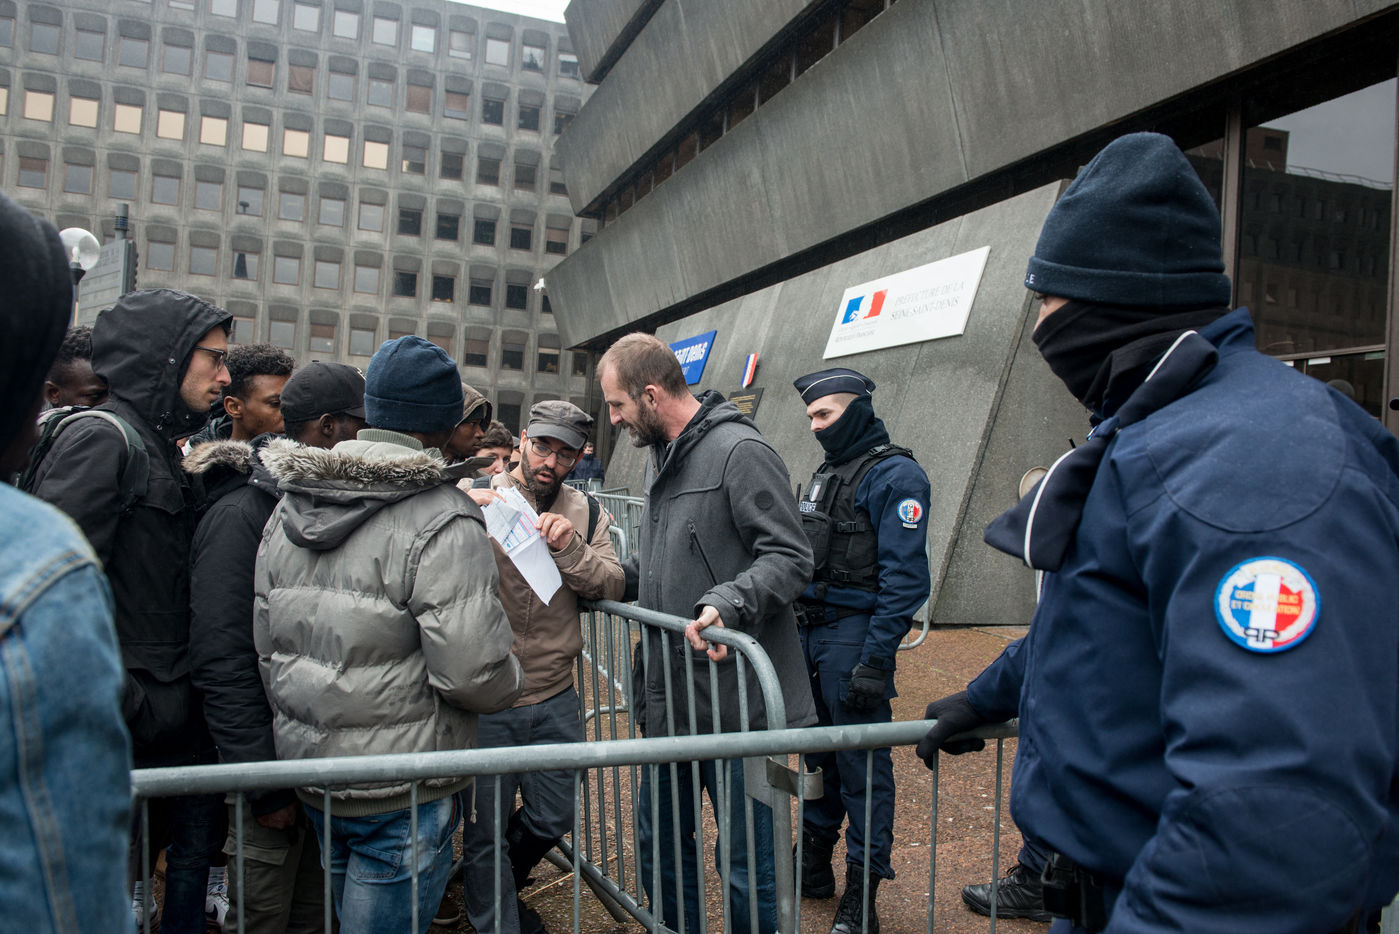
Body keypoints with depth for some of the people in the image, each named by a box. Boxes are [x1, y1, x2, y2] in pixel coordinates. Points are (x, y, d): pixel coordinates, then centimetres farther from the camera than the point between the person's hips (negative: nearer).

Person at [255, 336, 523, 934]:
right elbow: (472, 671, -25)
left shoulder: (287, 509, 5)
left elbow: (265, 646, 9)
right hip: (402, 794, -7)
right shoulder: (442, 523, -20)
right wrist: (510, 679, -3)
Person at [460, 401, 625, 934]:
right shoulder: (478, 499, -5)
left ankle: (499, 886, 46)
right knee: (486, 830, 9)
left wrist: (570, 548, -22)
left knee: (551, 820, 17)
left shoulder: (585, 512, 5)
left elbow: (613, 585, -5)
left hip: (554, 700, 4)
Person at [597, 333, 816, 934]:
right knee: (660, 845, 21)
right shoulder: (660, 456, 15)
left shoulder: (740, 451, -14)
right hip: (668, 694, 9)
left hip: (734, 697, -9)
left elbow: (790, 559, -17)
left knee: (748, 865, 3)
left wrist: (728, 602, -31)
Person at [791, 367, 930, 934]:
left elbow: (903, 577, -18)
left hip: (854, 635, -8)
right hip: (810, 630, 9)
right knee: (818, 750, 17)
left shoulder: (894, 475, -11)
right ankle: (813, 865, 31)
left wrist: (875, 660, -21)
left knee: (862, 765, 0)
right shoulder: (828, 472, 16)